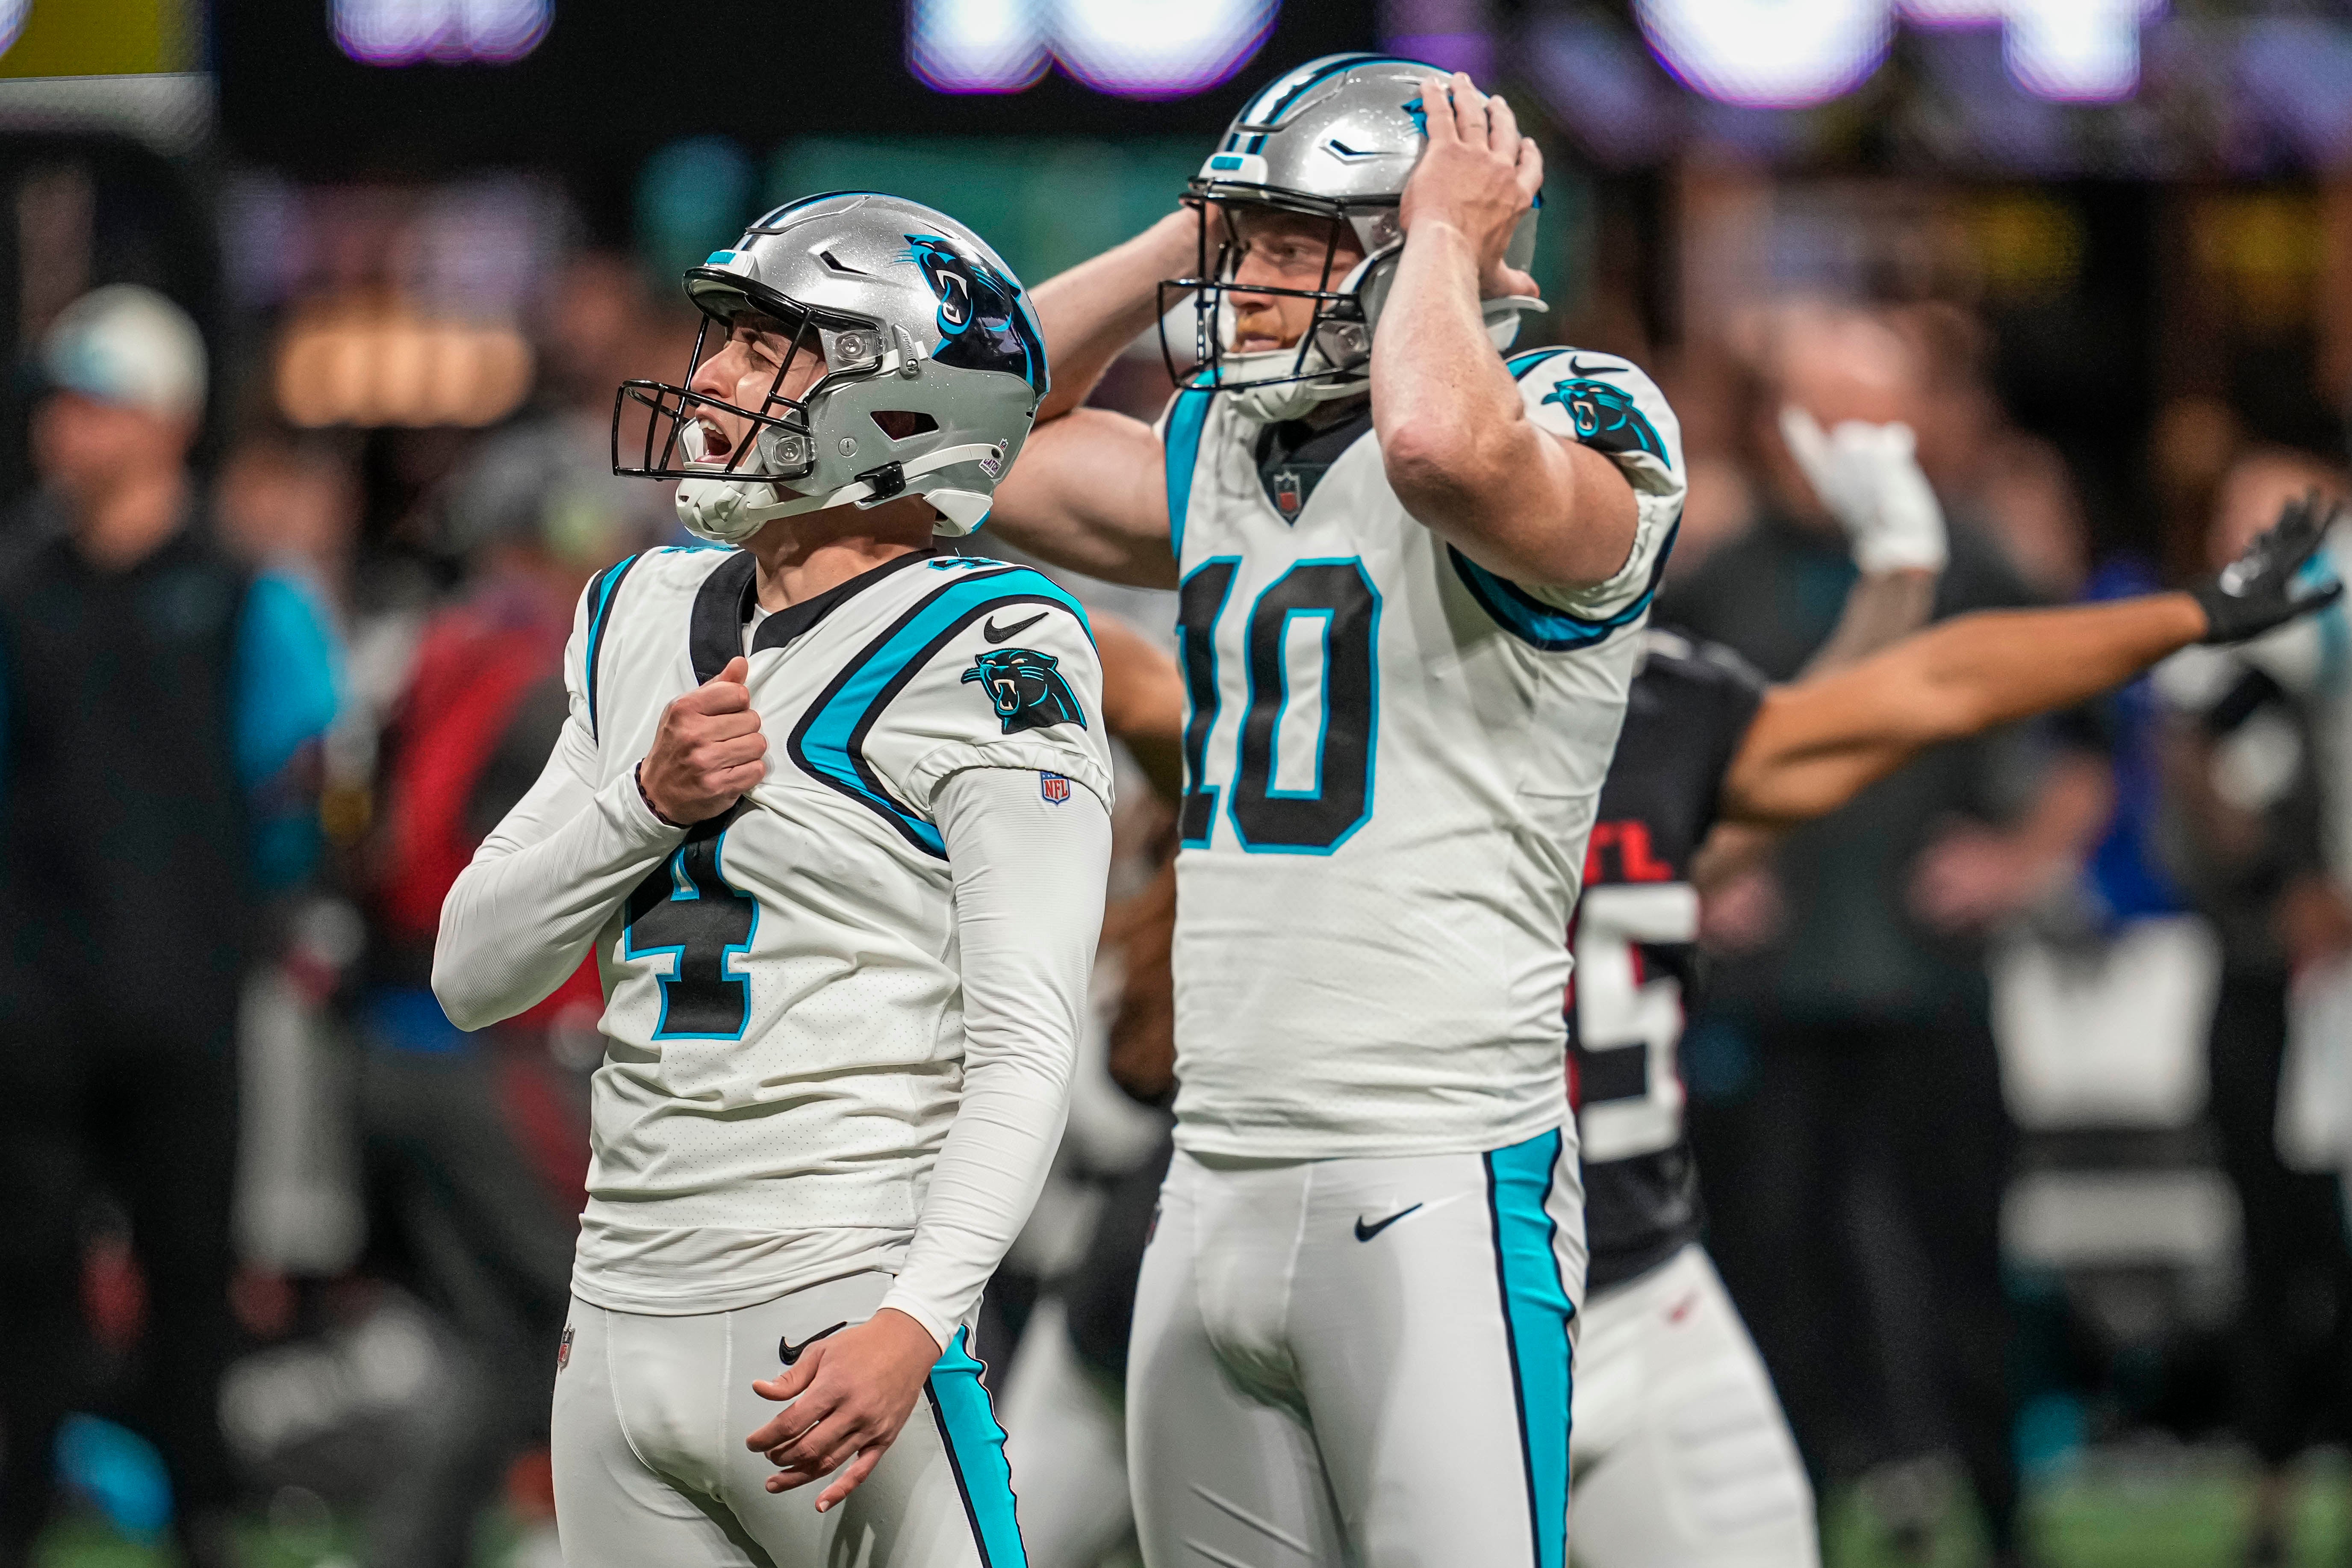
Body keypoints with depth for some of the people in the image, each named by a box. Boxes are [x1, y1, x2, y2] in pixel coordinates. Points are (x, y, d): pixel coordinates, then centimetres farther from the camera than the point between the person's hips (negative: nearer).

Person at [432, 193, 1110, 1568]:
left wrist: (915, 1323, -27)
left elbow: (1026, 1046, -14)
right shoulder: (646, 619, 14)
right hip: (621, 1333, 7)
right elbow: (475, 974, 14)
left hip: (839, 1318, -7)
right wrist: (646, 799, -4)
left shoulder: (984, 654, -8)